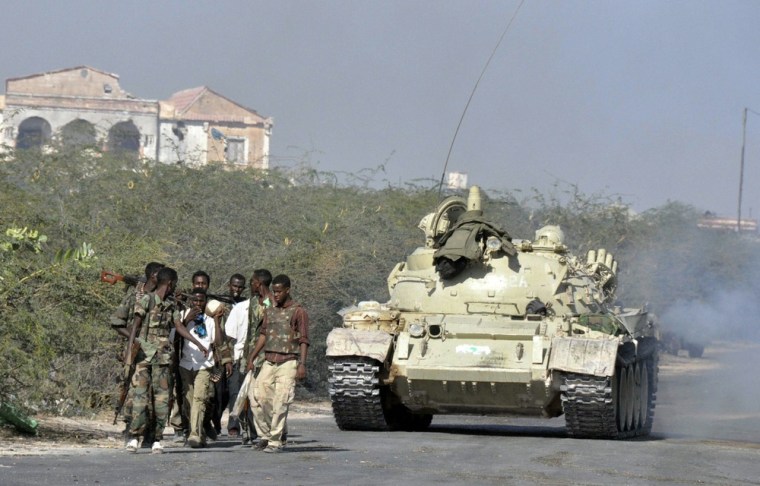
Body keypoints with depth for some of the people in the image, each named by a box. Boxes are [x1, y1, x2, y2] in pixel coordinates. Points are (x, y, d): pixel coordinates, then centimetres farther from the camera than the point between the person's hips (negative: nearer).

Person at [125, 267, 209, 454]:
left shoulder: (171, 306, 15)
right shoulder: (146, 300, -4)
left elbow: (179, 327, 18)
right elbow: (136, 325, -10)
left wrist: (199, 345, 16)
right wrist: (129, 350, -20)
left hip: (163, 356, 5)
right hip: (144, 354, -5)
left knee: (162, 397, 0)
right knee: (140, 394, -9)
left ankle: (157, 440, 2)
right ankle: (135, 437, -7)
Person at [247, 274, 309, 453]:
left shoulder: (298, 312, -1)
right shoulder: (270, 312, 16)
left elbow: (303, 340, -5)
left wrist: (302, 364, -14)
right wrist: (252, 358, 12)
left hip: (287, 363, -5)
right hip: (269, 362, 5)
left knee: (280, 404, -8)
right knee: (259, 398, -3)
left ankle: (276, 442, -4)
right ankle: (265, 435, 13)